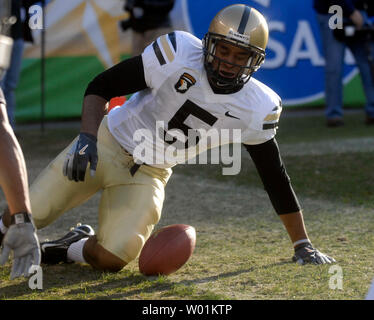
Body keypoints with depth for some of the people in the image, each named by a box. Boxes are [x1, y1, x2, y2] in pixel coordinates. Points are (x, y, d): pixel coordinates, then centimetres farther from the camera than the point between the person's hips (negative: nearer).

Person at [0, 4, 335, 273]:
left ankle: (68, 249, 12)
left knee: (112, 259, -21)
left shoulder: (255, 109, -12)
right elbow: (101, 86, -13)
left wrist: (303, 244, 0)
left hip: (150, 174, 2)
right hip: (109, 144, -2)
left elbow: (275, 177, -1)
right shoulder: (179, 53, -20)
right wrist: (88, 136, -29)